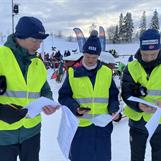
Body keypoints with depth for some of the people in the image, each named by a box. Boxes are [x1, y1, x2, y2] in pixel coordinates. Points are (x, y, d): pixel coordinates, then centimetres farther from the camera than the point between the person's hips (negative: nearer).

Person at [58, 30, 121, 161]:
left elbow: (113, 96, 11)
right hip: (79, 125, -2)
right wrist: (75, 108, -17)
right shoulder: (73, 73, -2)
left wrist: (114, 110, -8)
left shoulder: (107, 73, 4)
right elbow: (64, 96, 0)